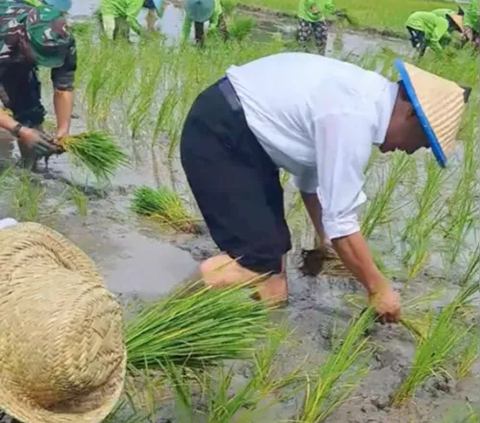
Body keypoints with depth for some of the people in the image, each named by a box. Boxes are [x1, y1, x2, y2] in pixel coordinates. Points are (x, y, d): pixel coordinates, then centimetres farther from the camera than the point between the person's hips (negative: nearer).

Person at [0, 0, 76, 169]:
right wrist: (21, 131, -53)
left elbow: (64, 88, -23)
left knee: (29, 109, -7)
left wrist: (63, 130, -35)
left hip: (17, 60, 4)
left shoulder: (62, 40, -33)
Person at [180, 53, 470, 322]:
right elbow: (340, 222, -21)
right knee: (258, 259, -11)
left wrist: (326, 244, 21)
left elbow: (313, 172, 15)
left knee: (272, 247, 12)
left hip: (244, 131, 10)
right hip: (217, 135, -10)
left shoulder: (367, 96, 5)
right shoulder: (354, 119, -25)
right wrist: (379, 289, -7)